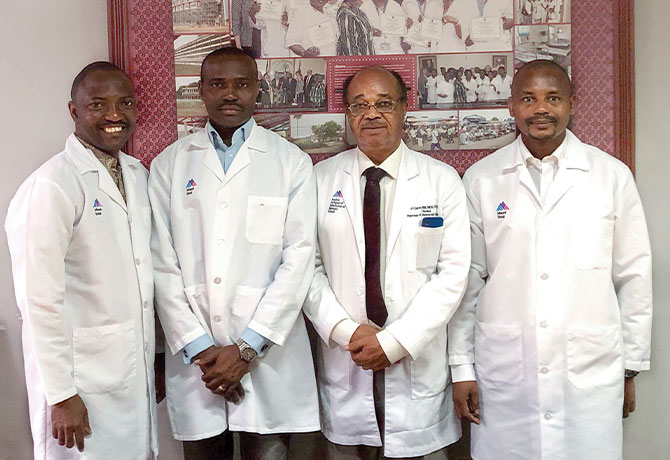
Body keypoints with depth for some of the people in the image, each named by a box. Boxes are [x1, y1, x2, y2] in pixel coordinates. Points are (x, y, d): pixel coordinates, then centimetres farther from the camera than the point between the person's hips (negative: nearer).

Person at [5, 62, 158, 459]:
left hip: (137, 376, 7)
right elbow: (40, 300, -17)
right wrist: (62, 395, -15)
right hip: (83, 383, -7)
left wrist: (152, 360, 15)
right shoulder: (51, 186, -16)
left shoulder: (137, 174, 8)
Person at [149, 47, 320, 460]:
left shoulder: (292, 162, 3)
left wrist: (248, 347, -9)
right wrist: (198, 347, -6)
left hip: (269, 358, -1)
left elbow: (299, 259, -4)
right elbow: (163, 264, 1)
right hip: (195, 357, 1)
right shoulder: (170, 165, 6)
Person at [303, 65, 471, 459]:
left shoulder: (442, 180, 0)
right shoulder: (322, 179, 3)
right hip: (343, 364, 1)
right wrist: (346, 332, -12)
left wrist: (395, 341, -12)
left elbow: (453, 272, -6)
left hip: (418, 364, -1)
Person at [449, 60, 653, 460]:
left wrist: (631, 367, 7)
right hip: (502, 375, 0)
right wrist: (461, 367, 4)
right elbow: (467, 278, 3)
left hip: (591, 373, 0)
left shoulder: (613, 176, 2)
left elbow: (633, 277, 6)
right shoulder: (480, 180, 2)